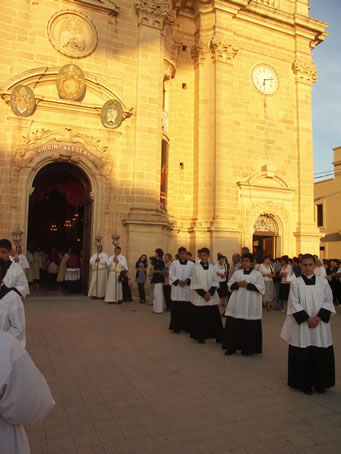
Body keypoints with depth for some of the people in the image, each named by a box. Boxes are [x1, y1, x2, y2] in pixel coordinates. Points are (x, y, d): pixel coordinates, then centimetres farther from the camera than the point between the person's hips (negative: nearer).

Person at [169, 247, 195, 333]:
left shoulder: (191, 264, 4)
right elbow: (171, 275, 2)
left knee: (187, 308, 1)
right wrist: (178, 281, -12)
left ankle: (187, 326, 13)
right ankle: (176, 327, 9)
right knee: (176, 308, 0)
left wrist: (187, 281, -13)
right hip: (176, 289, 0)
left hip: (188, 289, 0)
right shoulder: (174, 263, 4)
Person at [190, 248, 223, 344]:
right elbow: (195, 284, -5)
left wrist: (210, 293, -10)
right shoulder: (196, 267, -4)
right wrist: (203, 294, -11)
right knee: (200, 318, 2)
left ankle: (218, 336, 13)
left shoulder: (213, 268, 3)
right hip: (199, 297, -2)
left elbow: (215, 282, 4)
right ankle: (201, 337, 14)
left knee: (214, 317, 3)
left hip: (212, 297, 2)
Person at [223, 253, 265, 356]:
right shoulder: (237, 273, 10)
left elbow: (261, 288, -8)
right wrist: (237, 284, -11)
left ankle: (246, 348, 15)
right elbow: (229, 285, 9)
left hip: (250, 306, -3)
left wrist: (248, 285, -16)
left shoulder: (257, 274, 1)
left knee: (249, 327, 2)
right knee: (234, 325, 5)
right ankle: (232, 347, 15)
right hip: (237, 305, 3)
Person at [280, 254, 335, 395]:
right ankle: (304, 383, 18)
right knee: (302, 355, 3)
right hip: (301, 324, -2)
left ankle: (319, 383, 24)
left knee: (321, 355, 6)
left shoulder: (323, 282, 3)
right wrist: (307, 319, -13)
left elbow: (328, 301, 2)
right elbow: (294, 304, -5)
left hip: (320, 323, 2)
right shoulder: (295, 283, -4)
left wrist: (319, 317, -10)